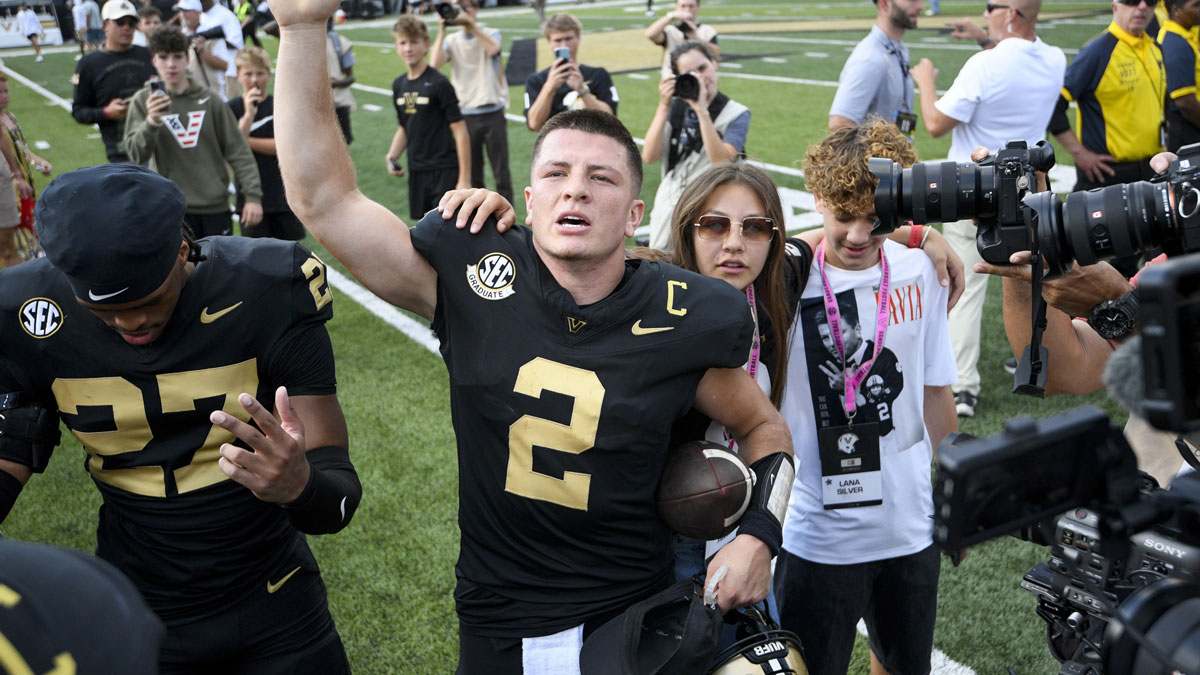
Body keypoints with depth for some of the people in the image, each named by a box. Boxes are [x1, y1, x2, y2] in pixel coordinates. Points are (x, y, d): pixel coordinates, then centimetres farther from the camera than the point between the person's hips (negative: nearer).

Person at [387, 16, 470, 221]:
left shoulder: (438, 83, -12)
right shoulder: (399, 85, 8)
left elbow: (460, 132, -13)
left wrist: (465, 180, -16)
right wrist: (392, 156, 1)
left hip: (445, 173, -6)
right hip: (417, 173, 7)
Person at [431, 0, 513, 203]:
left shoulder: (491, 34, 2)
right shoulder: (451, 41, 6)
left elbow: (492, 49, -22)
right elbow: (435, 64, -12)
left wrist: (470, 22, -23)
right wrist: (442, 30, -12)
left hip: (493, 113, -2)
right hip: (466, 115, 2)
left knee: (501, 174, 4)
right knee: (472, 175, 7)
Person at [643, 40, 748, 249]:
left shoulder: (736, 114, -3)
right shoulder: (676, 108, 7)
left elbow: (721, 161, -20)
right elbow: (649, 157, -5)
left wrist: (701, 110, -22)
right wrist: (663, 107, -10)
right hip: (667, 210, 4)